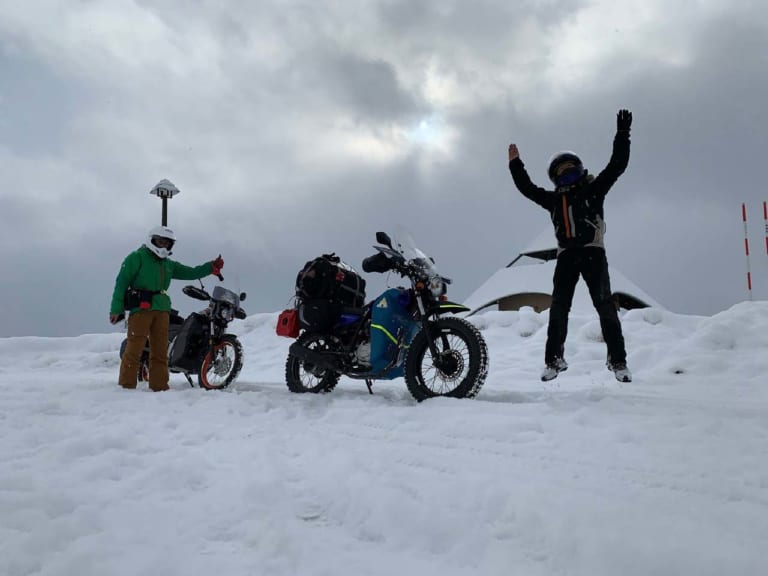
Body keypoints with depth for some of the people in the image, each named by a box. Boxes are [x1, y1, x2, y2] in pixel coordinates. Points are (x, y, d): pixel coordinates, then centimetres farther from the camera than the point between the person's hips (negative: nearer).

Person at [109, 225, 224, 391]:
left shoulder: (168, 264, 21)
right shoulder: (137, 257, 2)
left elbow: (190, 273, 18)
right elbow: (122, 282, -4)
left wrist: (211, 267, 5)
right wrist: (116, 309, -10)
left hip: (162, 310, 6)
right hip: (141, 309, -6)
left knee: (160, 351, 7)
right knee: (134, 349, -8)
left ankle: (159, 387, 11)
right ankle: (127, 386, -3)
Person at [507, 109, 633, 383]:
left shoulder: (593, 188, 12)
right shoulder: (554, 199, 21)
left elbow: (617, 165, 6)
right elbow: (527, 188, 25)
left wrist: (622, 135, 0)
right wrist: (515, 164, 23)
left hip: (592, 251, -3)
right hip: (566, 255, 4)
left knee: (605, 305, -8)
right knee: (558, 308, -1)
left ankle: (618, 360, -5)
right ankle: (554, 359, 5)